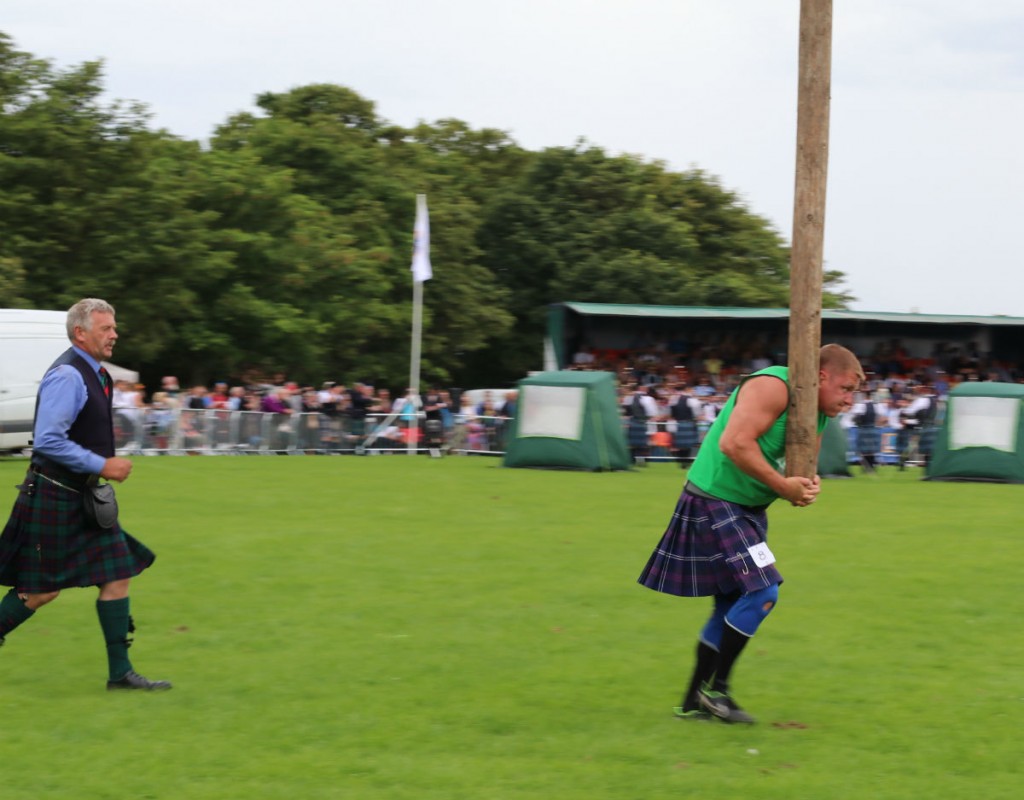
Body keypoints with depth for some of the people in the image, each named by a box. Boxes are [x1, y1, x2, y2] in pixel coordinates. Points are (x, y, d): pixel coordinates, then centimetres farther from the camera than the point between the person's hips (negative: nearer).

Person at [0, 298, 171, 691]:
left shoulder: (94, 374, 11)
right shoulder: (67, 376, -19)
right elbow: (48, 440, -26)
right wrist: (102, 465, -22)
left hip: (81, 497, 9)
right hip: (54, 498, -9)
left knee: (117, 576, 3)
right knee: (42, 590, -1)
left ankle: (120, 672, 6)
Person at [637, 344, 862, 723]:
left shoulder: (817, 414, 9)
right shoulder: (772, 387, -20)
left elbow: (802, 467, 16)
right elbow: (735, 443, -30)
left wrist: (807, 486, -9)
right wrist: (783, 486, -25)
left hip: (747, 509, 10)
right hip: (715, 503, -10)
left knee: (732, 605, 12)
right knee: (762, 592, -16)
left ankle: (694, 701, 21)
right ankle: (716, 688, -6)